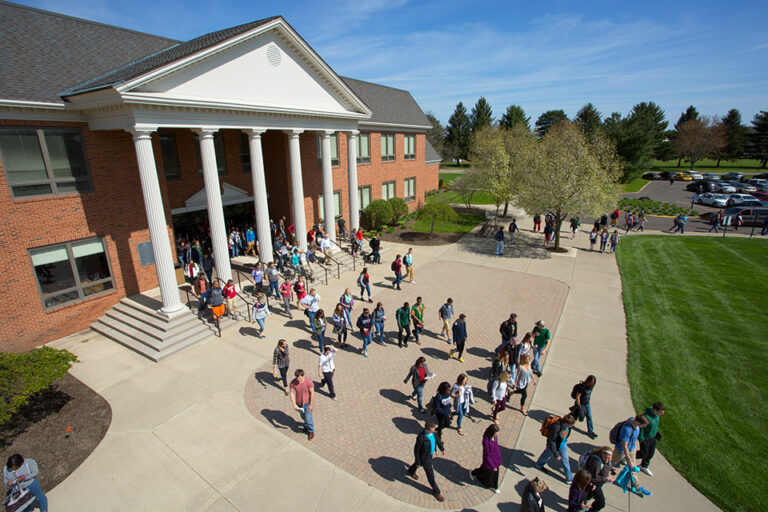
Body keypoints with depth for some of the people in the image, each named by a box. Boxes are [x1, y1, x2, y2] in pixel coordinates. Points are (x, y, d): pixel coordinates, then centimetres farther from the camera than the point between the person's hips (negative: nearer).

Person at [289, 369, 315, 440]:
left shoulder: (308, 381, -27)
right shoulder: (293, 382, -19)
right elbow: (292, 393, -13)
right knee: (303, 416, 23)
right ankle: (306, 425, 52)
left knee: (308, 417, 3)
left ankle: (311, 431, 27)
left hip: (307, 402, -4)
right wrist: (294, 405, -19)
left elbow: (312, 393, -18)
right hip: (299, 403, 4)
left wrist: (311, 404, -14)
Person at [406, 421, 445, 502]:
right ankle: (436, 491, 35)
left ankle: (410, 471, 62)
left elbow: (437, 438, -2)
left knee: (418, 464, 34)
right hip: (424, 457, -7)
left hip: (430, 453, 7)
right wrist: (417, 462, -14)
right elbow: (416, 450, -27)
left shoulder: (432, 431, -23)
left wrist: (442, 448, 9)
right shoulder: (421, 438, -42)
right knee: (430, 474, 11)